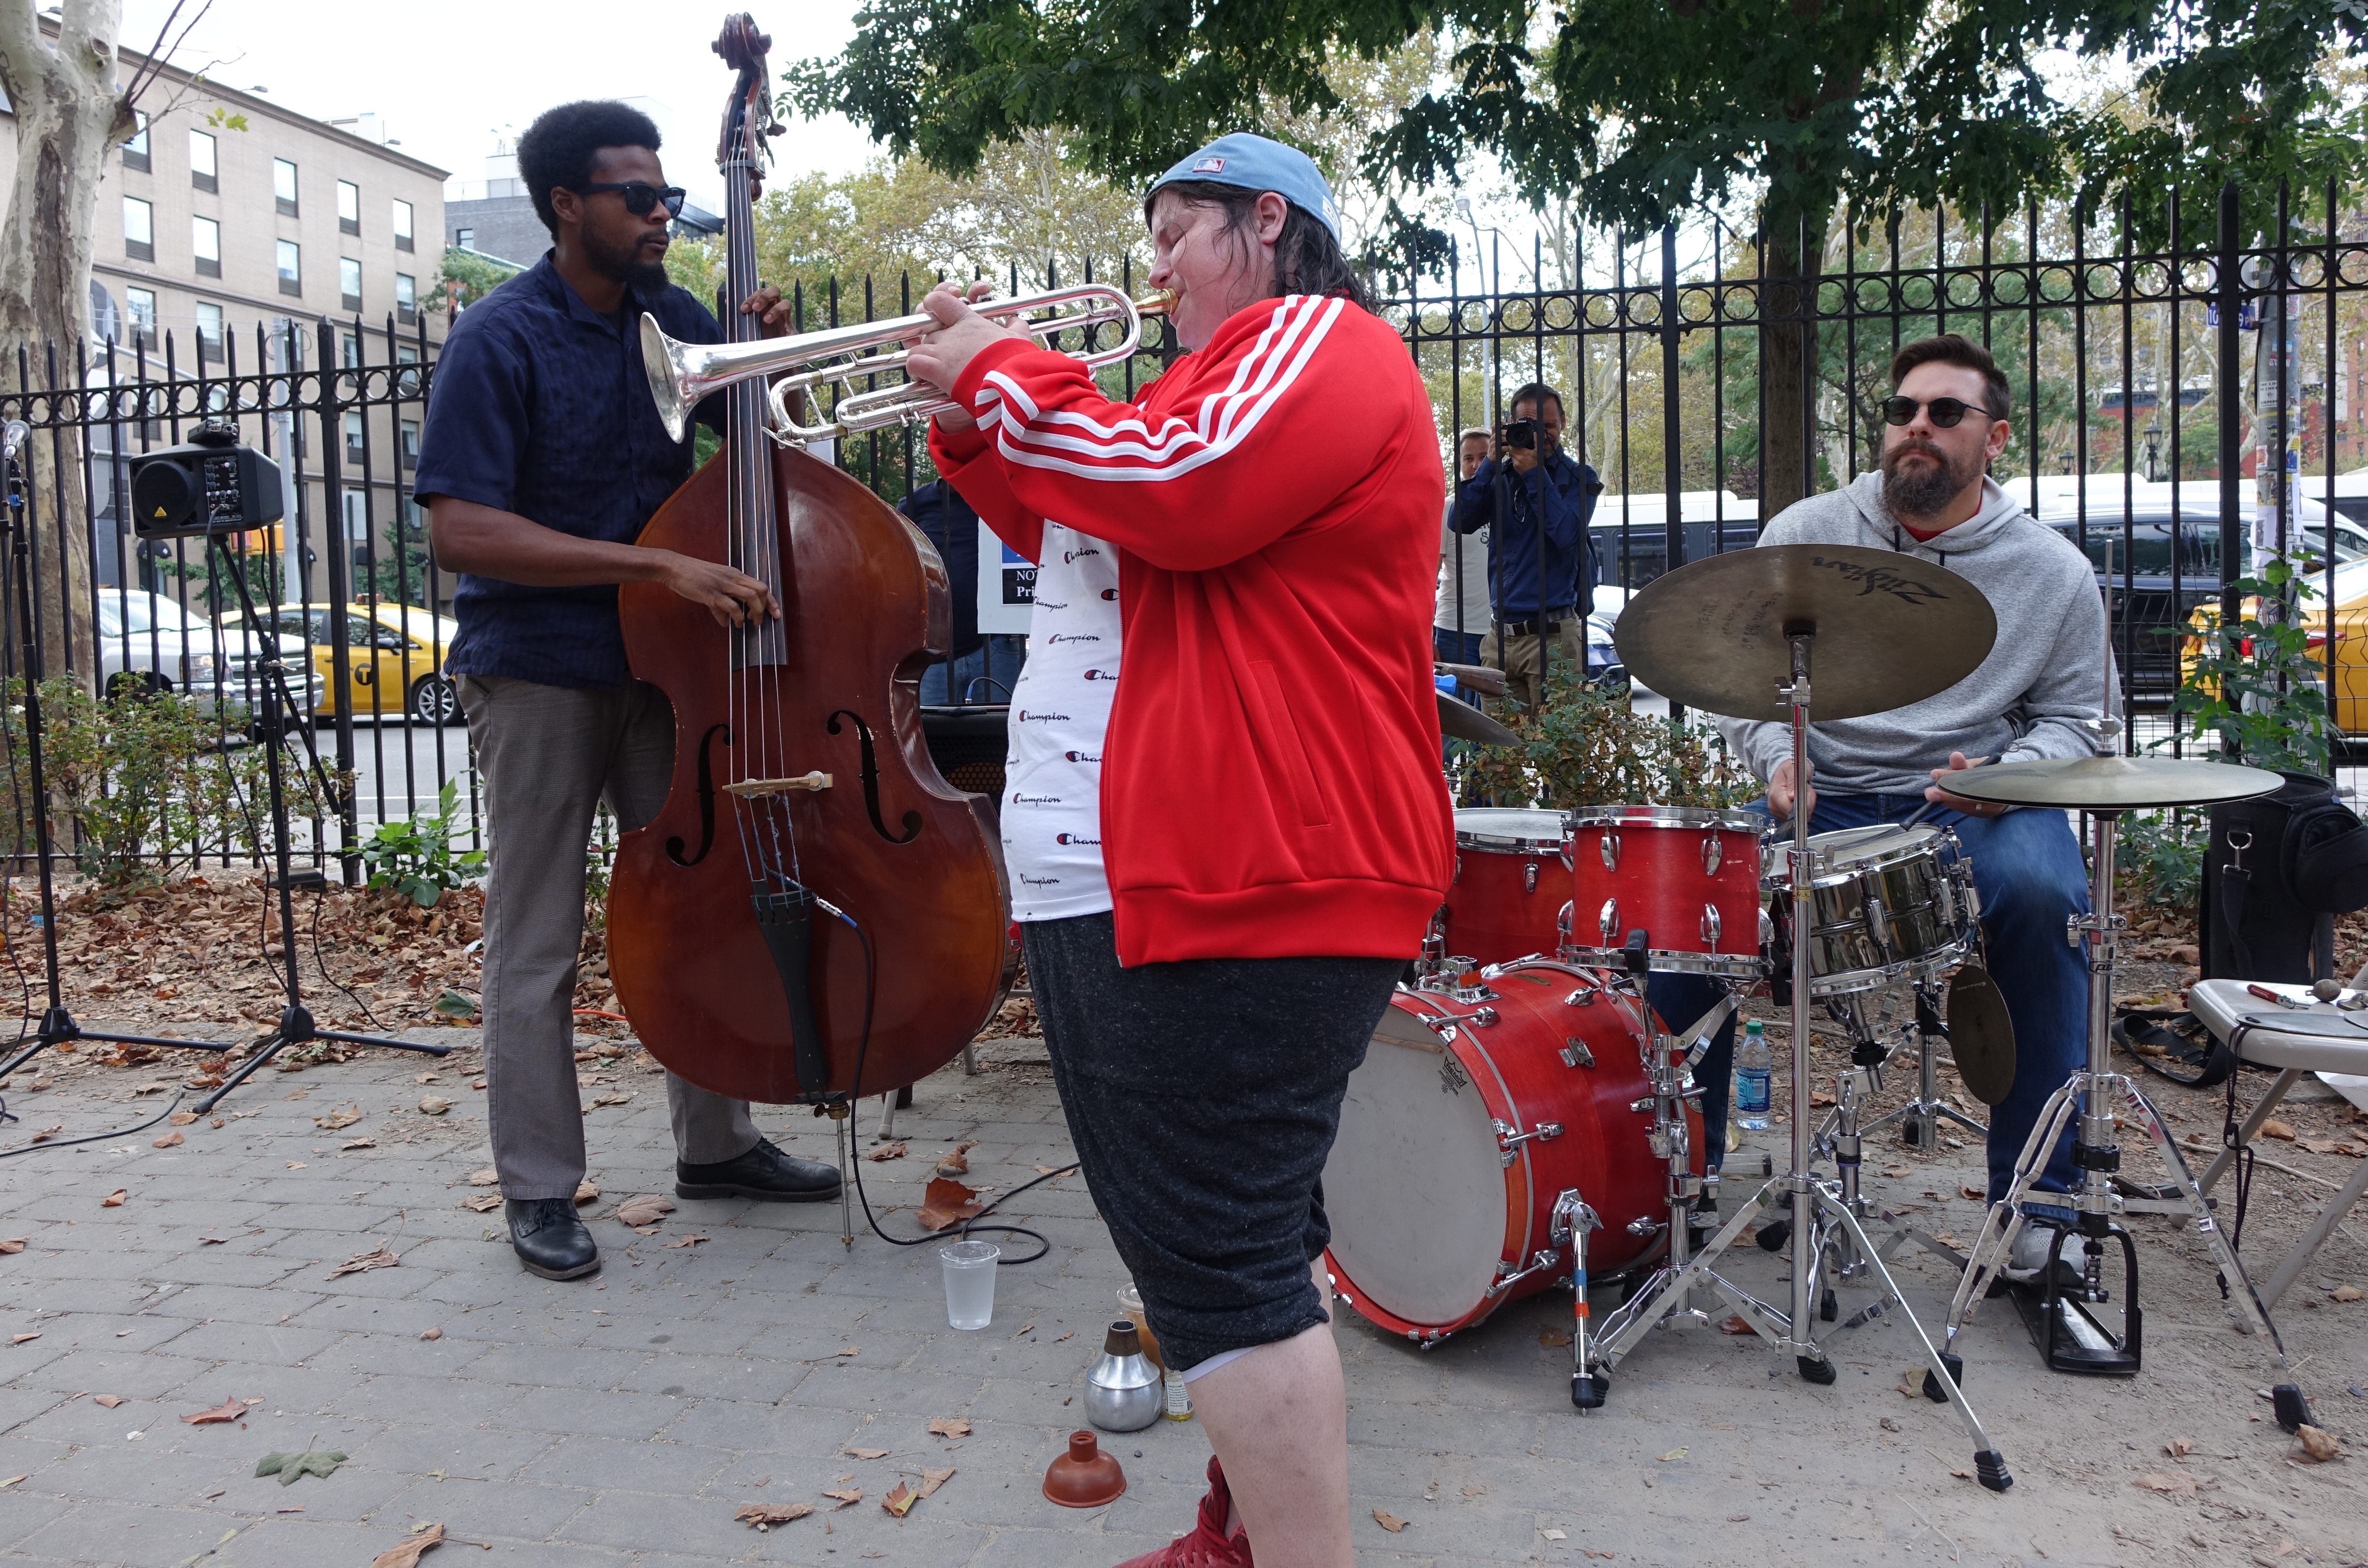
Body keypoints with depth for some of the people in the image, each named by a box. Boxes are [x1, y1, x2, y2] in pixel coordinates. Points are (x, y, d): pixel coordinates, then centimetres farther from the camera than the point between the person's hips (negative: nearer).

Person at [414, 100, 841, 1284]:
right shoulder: (500, 340, -12)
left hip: (659, 659, 6)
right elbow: (461, 530, -21)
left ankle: (715, 1143, 27)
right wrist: (662, 565, -28)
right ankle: (539, 1191, 15)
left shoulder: (672, 319, 6)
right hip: (540, 673, -6)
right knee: (537, 941, 2)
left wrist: (771, 353, -3)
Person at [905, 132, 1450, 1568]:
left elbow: (1175, 491, -22)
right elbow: (1083, 539, 29)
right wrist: (979, 428, 16)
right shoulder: (1235, 368, 27)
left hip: (1244, 882, -11)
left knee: (1220, 1259, -10)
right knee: (1240, 1234, 19)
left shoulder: (1317, 338, -5)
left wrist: (999, 371, -9)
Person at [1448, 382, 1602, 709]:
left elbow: (1567, 535, -14)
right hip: (1501, 635, 4)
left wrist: (1534, 473, -12)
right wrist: (1491, 464, -7)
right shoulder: (1501, 476, 13)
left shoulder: (1578, 478, 4)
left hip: (1553, 634, -3)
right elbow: (1461, 522, -2)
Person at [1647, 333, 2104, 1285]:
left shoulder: (2053, 572, 5)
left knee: (2041, 893, -34)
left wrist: (2002, 778, -12)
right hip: (1821, 799, 1)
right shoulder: (1804, 535, 4)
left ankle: (2039, 1201, -17)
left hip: (1975, 803, 0)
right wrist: (1776, 758, -11)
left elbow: (2071, 718, 10)